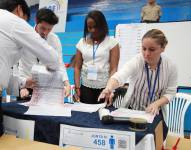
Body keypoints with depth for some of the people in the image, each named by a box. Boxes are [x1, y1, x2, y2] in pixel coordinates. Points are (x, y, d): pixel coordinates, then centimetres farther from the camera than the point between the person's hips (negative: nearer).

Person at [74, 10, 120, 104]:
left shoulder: (112, 42, -1)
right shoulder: (82, 42, 7)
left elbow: (113, 69, -6)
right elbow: (77, 67, 6)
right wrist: (77, 87, -4)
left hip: (104, 87, -2)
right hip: (86, 87, 2)